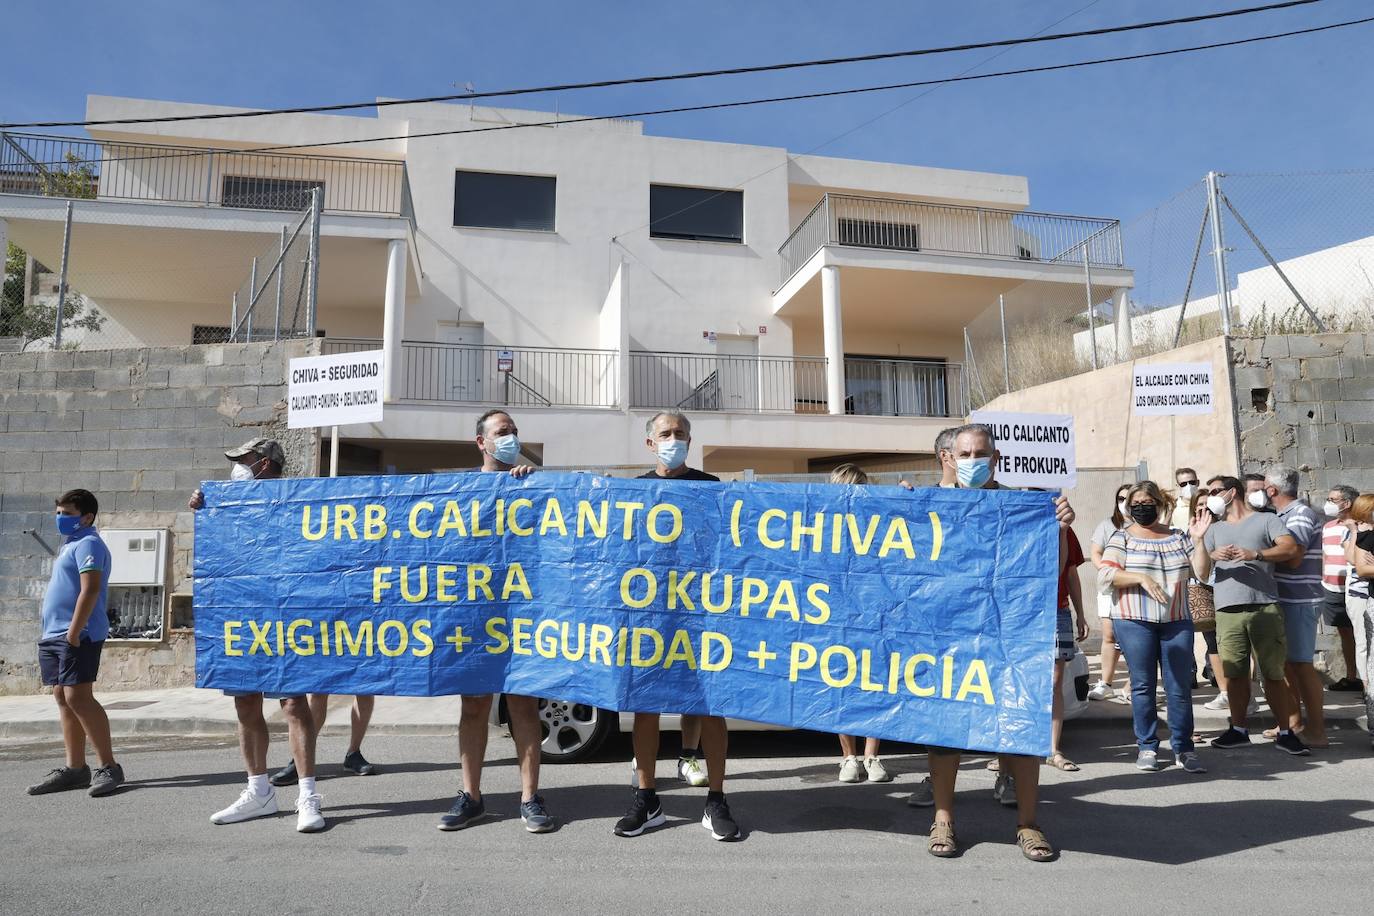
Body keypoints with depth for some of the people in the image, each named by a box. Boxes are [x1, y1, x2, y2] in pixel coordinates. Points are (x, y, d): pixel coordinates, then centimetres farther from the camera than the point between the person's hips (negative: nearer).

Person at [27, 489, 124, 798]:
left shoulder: (87, 543, -8)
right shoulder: (70, 545, 22)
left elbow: (90, 590, -19)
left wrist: (73, 632, -24)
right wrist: (52, 636, 20)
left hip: (77, 636, -10)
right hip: (54, 635, 10)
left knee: (78, 698, -13)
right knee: (63, 700, 9)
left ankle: (109, 767, -10)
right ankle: (75, 769, 13)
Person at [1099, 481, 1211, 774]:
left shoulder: (1178, 537, 12)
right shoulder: (1122, 537, 1)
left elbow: (1201, 571, 6)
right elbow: (1105, 575, -9)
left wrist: (1198, 541, -5)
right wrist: (1141, 577, -20)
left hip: (1177, 622, 3)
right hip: (1135, 622, -3)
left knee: (1181, 687, 3)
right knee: (1143, 686, 3)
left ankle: (1183, 748, 14)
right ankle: (1147, 747, 13)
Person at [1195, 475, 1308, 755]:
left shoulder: (1266, 521, 10)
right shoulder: (1214, 530, 19)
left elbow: (1292, 548, -7)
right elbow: (1201, 573, 11)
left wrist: (1255, 554, -19)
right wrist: (1211, 556, -10)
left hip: (1264, 608, -3)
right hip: (1228, 611, 3)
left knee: (1273, 674, 0)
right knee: (1235, 674, 4)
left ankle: (1285, 733, 11)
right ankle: (1238, 730, 14)